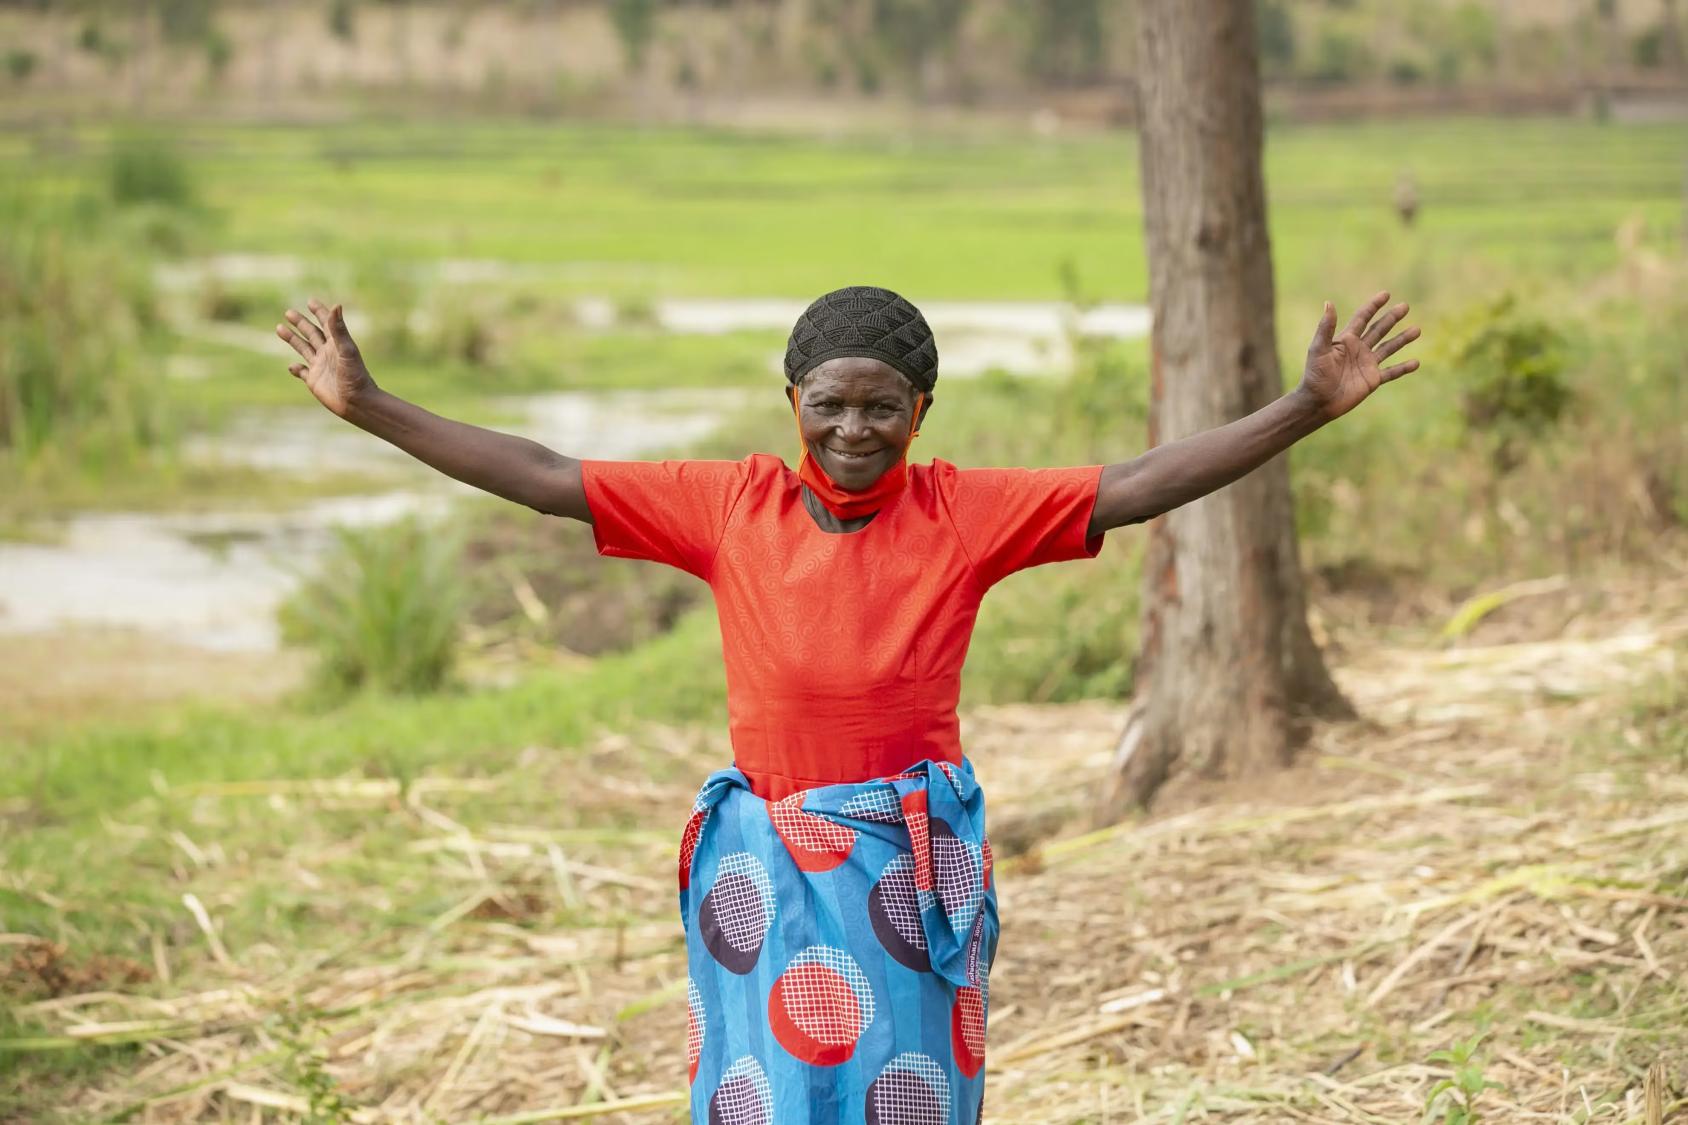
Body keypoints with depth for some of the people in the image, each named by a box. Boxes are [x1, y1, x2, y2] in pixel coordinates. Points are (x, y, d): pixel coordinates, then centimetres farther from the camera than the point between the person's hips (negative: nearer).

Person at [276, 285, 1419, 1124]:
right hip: (767, 865, 1)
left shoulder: (966, 513, -2)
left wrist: (1308, 407, -14)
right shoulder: (730, 505, 1)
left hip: (914, 863, -1)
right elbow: (542, 476, 2)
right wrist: (367, 404, -1)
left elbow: (1139, 485, -6)